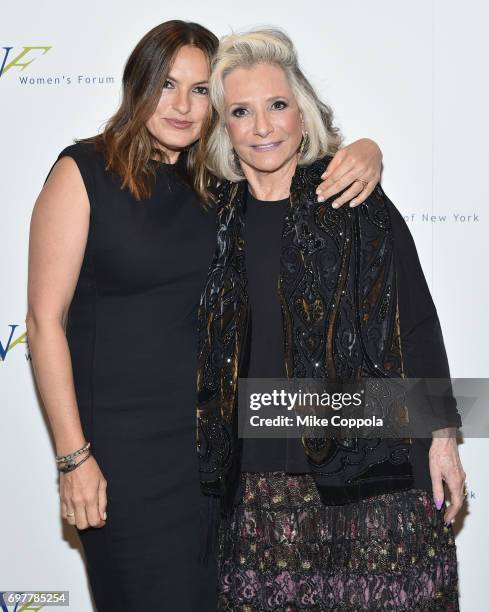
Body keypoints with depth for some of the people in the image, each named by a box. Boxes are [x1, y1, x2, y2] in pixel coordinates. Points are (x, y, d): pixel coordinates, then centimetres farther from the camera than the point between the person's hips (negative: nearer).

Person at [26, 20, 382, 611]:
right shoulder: (84, 171, -9)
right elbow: (45, 319, -11)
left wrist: (366, 154, -13)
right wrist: (73, 455, -13)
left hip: (213, 432, 5)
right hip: (122, 443, -5)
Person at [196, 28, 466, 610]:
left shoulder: (359, 204, -2)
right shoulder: (218, 217, 6)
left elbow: (417, 322, 0)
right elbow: (207, 356, 13)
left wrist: (441, 435, -1)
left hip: (368, 466, -2)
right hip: (258, 477, 3)